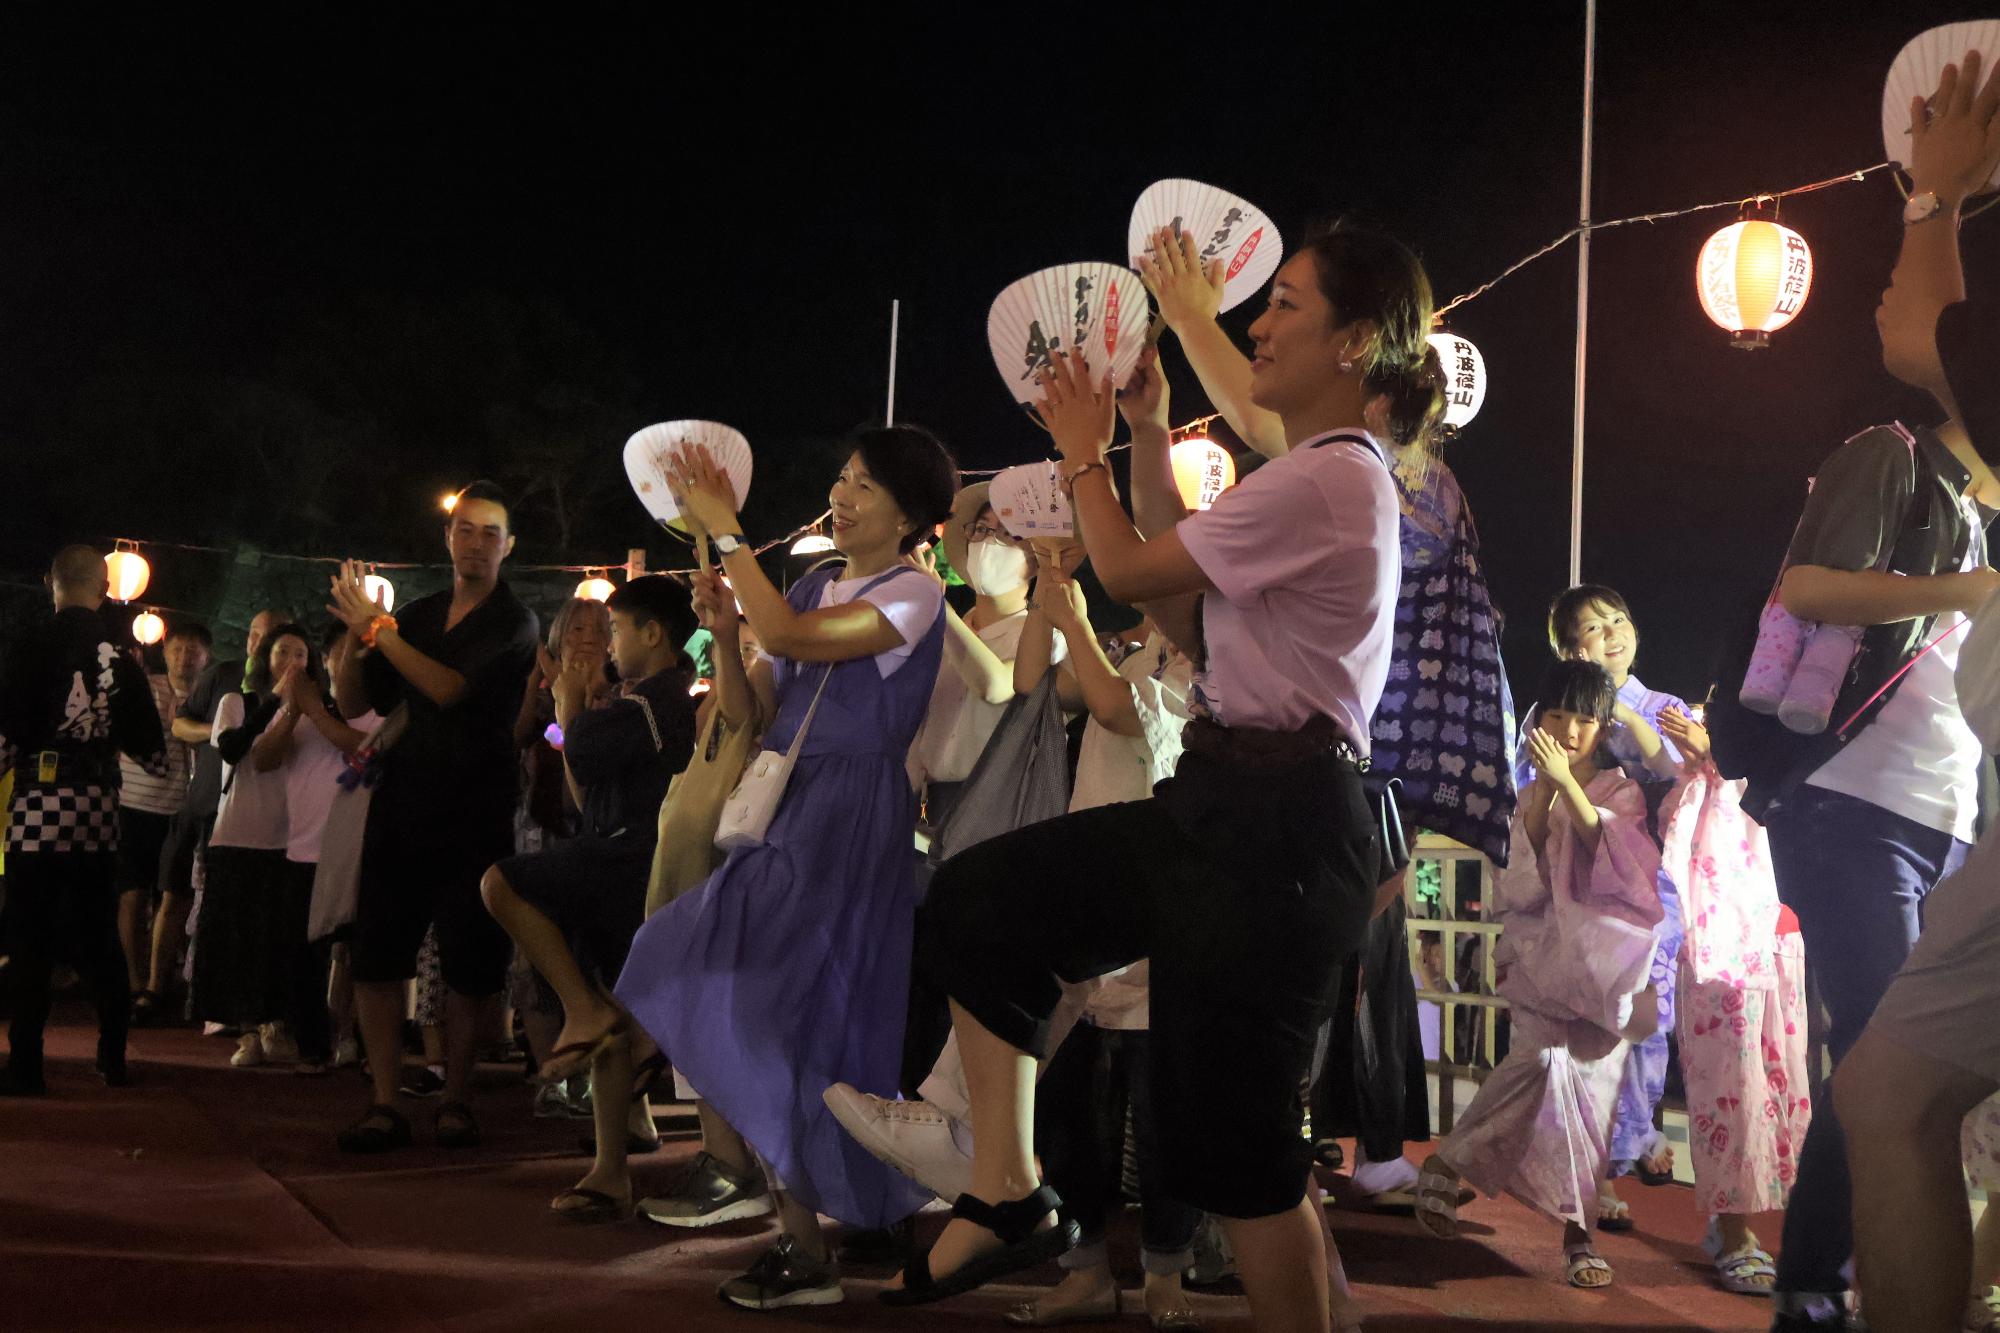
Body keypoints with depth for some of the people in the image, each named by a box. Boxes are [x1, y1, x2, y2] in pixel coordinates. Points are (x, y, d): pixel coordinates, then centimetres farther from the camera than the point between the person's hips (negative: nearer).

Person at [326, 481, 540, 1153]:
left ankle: (455, 1100, 13)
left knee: (467, 965, 1)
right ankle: (384, 1105, 3)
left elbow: (452, 689, -17)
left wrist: (380, 630, -18)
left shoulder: (513, 622, -2)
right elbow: (356, 696, 14)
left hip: (475, 812, -4)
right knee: (374, 956, -3)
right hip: (403, 801, 4)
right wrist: (356, 636, -5)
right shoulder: (418, 616, 15)